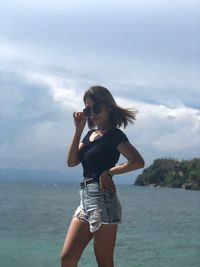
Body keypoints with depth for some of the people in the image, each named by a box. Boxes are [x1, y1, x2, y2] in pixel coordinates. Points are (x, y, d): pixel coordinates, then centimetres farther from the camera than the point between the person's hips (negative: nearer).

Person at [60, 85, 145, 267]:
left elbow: (138, 161, -18)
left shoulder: (114, 135, -6)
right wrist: (78, 130, 2)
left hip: (102, 200, -8)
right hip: (86, 199, 8)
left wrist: (108, 172, -13)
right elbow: (71, 162, 6)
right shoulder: (91, 134, 17)